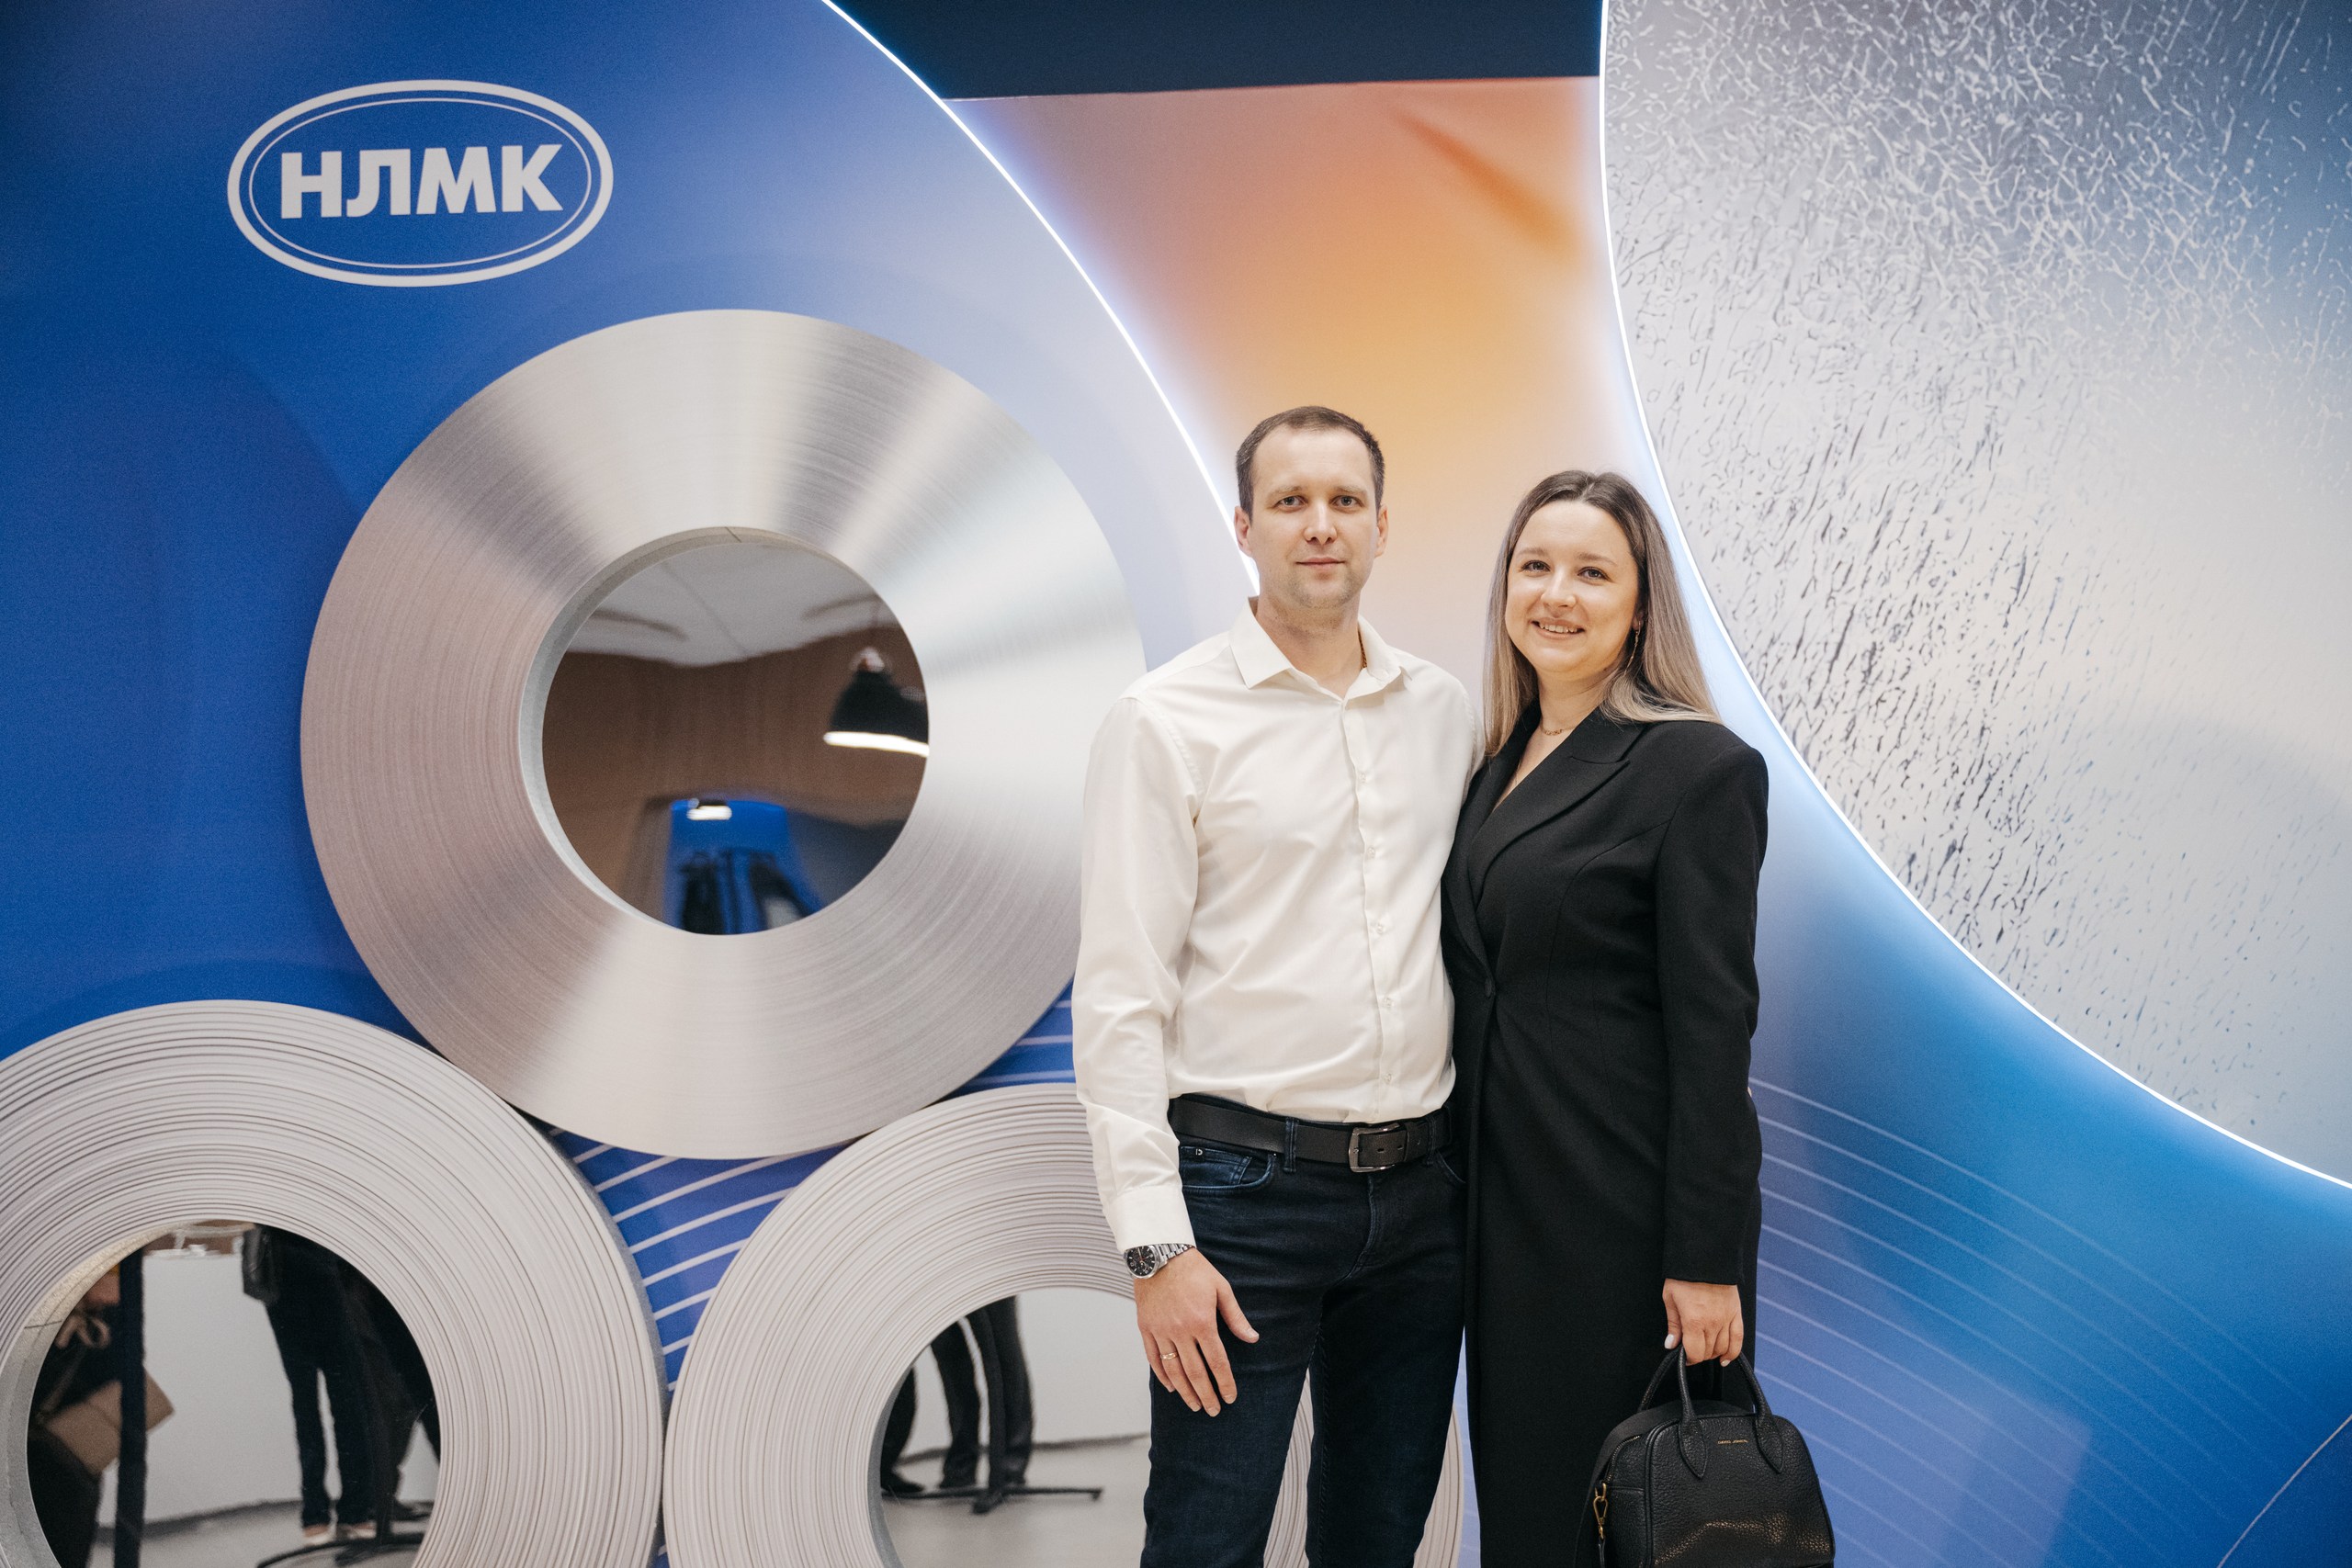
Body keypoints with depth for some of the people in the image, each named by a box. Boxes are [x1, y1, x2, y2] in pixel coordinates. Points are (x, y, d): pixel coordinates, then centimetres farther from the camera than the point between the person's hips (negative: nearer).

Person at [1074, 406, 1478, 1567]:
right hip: (1248, 1182, -5)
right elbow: (1119, 999, -9)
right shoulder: (1166, 720, -6)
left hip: (1420, 1188, 5)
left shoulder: (1442, 709, 9)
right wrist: (1155, 1244, -14)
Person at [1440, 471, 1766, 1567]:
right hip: (1506, 1193, 7)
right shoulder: (1502, 759, 11)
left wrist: (1707, 1260, -16)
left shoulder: (1696, 767, -11)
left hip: (1626, 1203, -7)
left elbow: (1712, 1026, -15)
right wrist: (1465, 1199, 12)